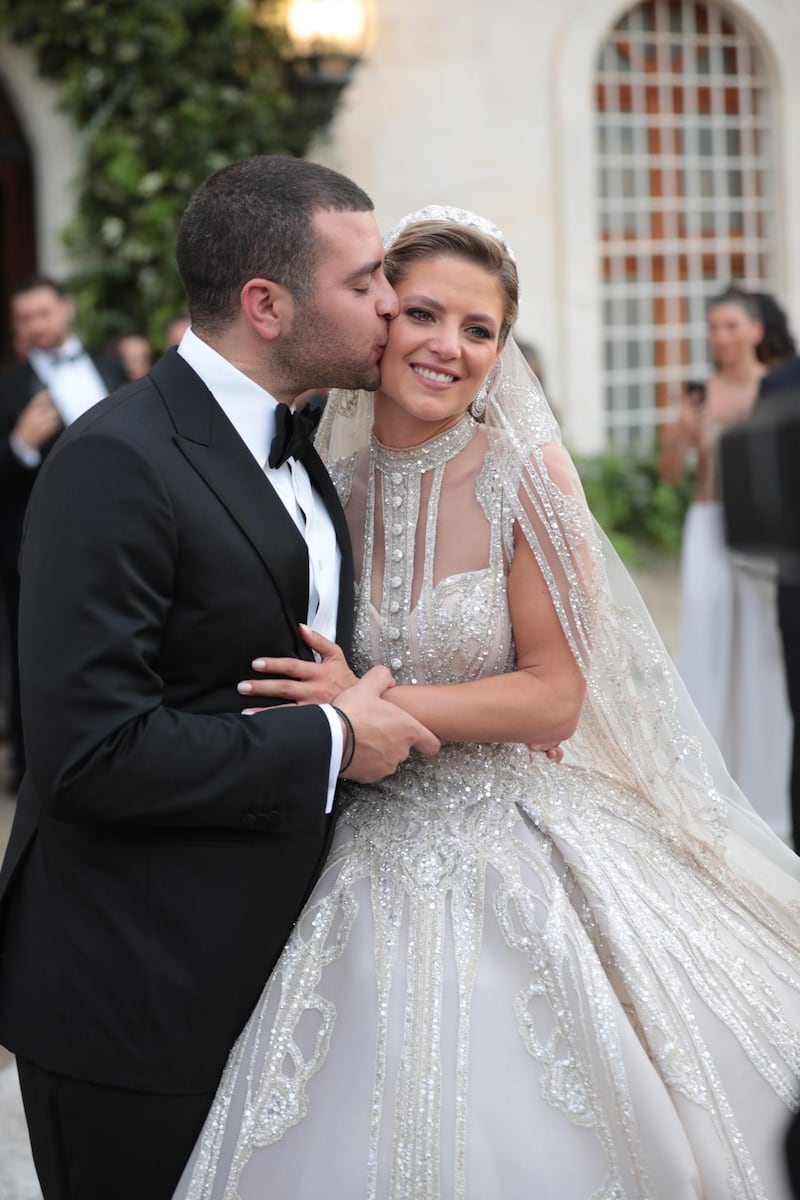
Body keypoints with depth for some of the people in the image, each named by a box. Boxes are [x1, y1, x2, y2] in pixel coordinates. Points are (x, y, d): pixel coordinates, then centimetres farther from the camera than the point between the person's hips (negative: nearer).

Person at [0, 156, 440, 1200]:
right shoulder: (117, 462, -20)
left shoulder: (286, 445, 11)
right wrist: (332, 743, -19)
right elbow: (92, 748, -27)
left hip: (263, 968, 9)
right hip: (137, 995, -9)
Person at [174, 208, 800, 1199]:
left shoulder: (523, 475, -9)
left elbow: (556, 697, -11)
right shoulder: (326, 478, 0)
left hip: (504, 853, -2)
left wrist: (370, 706, -17)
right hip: (360, 869, 3)